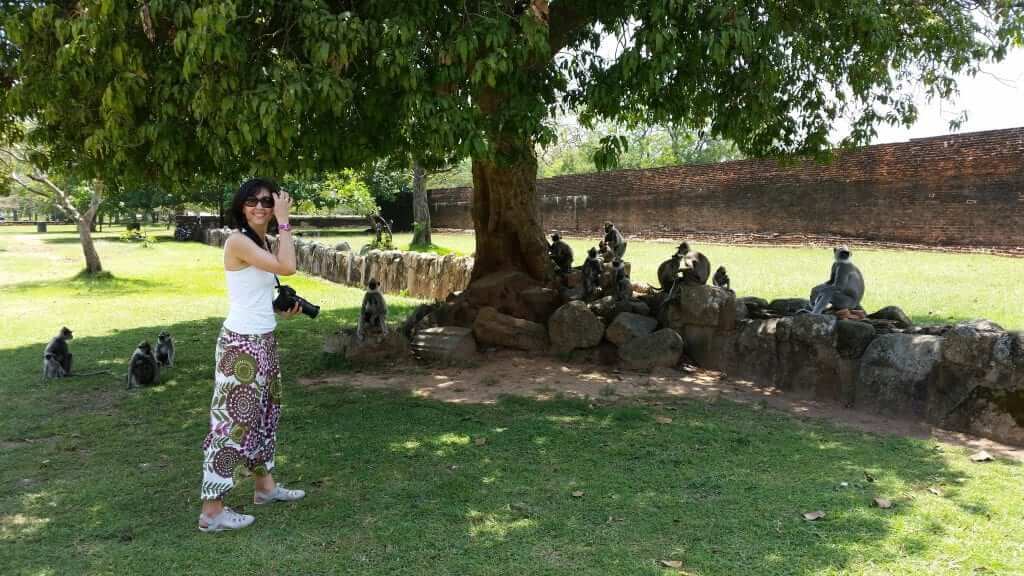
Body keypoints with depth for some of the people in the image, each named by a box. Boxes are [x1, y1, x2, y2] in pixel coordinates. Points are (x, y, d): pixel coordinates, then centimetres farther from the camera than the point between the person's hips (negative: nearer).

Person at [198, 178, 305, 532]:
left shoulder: (262, 242, 12)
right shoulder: (238, 241, -16)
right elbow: (287, 267, -25)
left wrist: (282, 310, 6)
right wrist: (284, 221, -18)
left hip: (263, 340, 10)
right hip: (242, 344, -10)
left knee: (264, 411, 19)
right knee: (234, 419, -6)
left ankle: (265, 485, 35)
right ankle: (212, 510, 2)